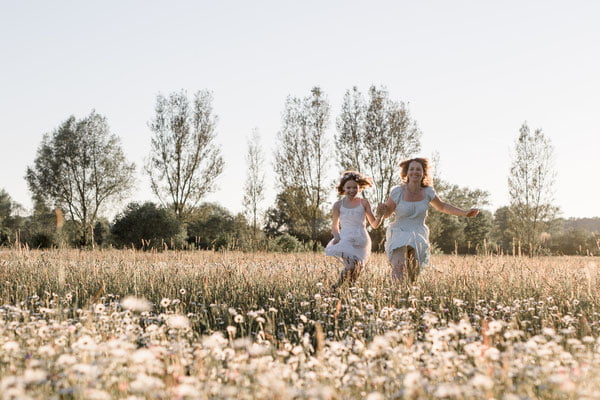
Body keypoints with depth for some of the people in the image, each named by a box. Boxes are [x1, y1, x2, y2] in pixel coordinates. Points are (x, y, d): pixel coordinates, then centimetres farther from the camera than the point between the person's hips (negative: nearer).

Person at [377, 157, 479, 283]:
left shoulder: (427, 191, 0)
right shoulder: (398, 192, -9)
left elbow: (442, 206, 19)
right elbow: (386, 213, 4)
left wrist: (465, 213, 14)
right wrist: (381, 209, -20)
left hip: (419, 236, 3)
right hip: (399, 234, -3)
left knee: (413, 277, 0)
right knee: (398, 269, -31)